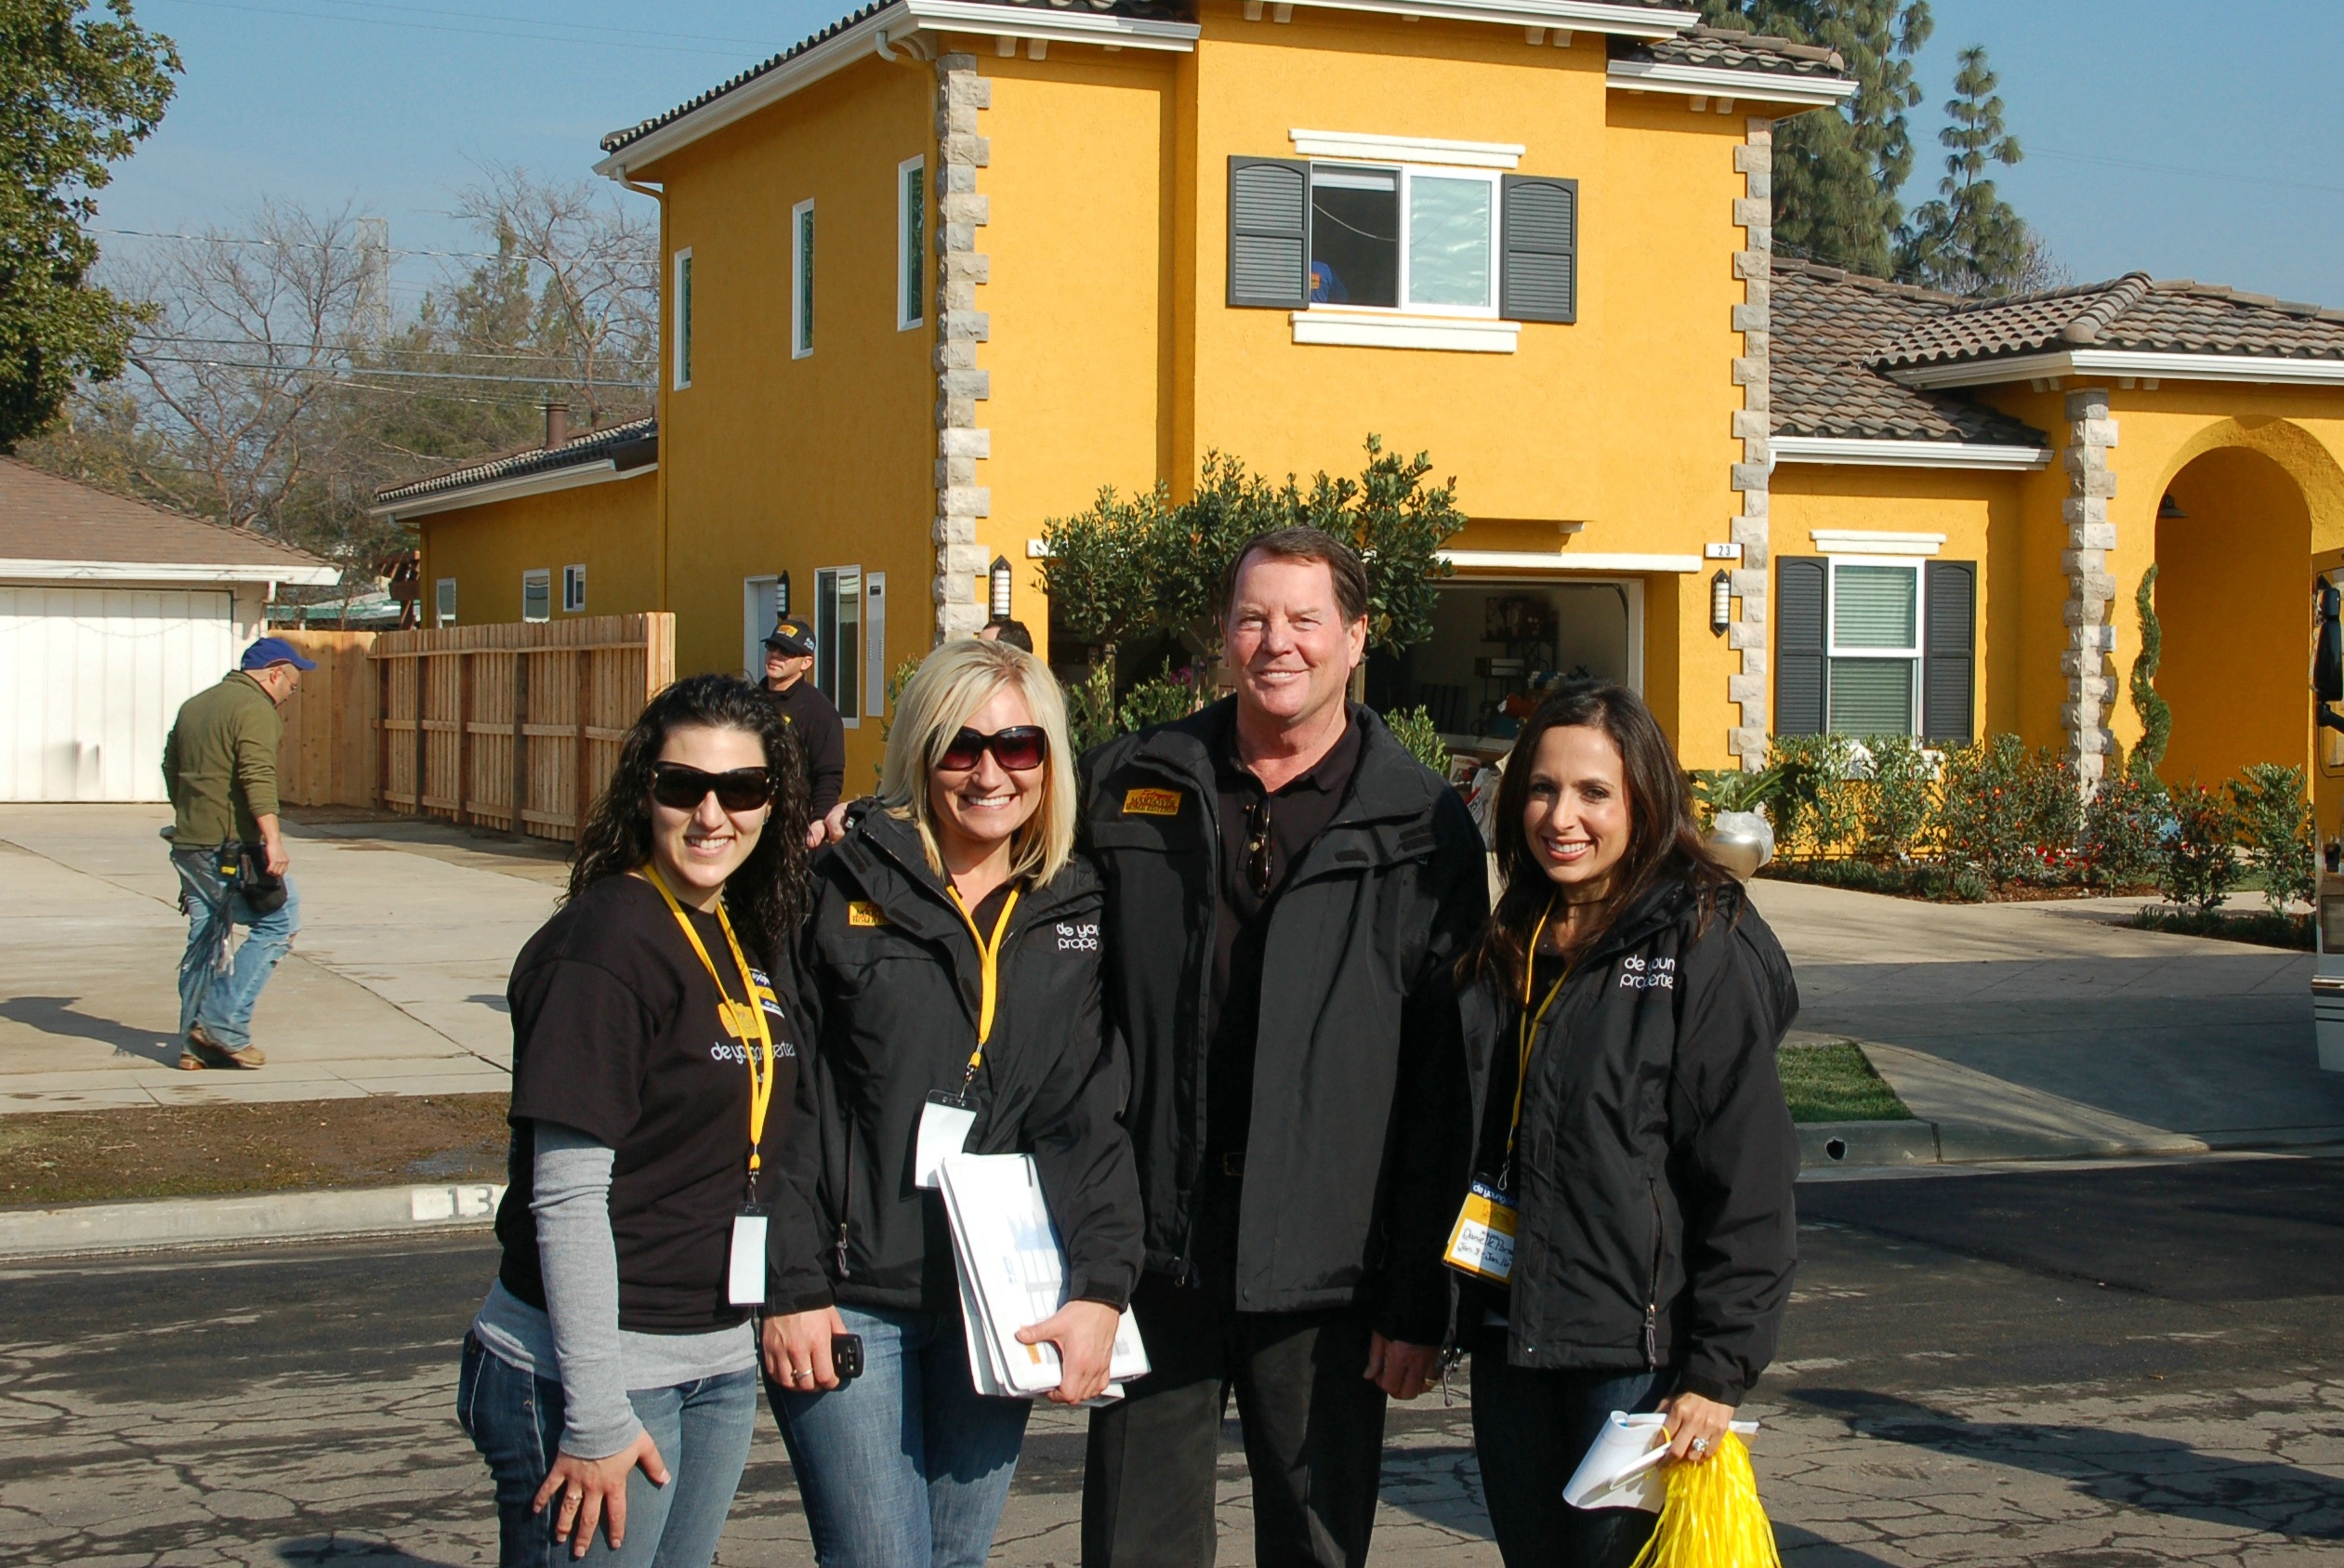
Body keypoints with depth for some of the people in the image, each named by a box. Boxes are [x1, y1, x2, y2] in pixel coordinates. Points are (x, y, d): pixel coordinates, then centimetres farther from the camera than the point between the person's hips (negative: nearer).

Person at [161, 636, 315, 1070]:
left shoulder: (193, 705, 19)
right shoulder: (255, 709, -9)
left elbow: (170, 768, 26)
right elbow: (257, 777, -23)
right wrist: (273, 840, -29)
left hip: (188, 843, 9)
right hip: (232, 847, -9)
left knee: (205, 942, 13)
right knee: (279, 920, -2)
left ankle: (195, 1043, 12)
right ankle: (224, 1023, -7)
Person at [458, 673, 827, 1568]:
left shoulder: (754, 940, 8)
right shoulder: (605, 942, -16)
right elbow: (567, 1195, -18)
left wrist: (795, 1291, 6)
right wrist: (595, 1417, -19)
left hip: (722, 1360, 8)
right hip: (596, 1370, -8)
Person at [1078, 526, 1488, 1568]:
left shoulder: (1424, 830, 0)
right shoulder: (1127, 790, 6)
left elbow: (1443, 1085, -3)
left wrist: (1420, 1295, -7)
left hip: (1326, 1269, -1)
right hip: (1153, 1249, 2)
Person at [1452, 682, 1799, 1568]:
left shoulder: (1706, 946, -10)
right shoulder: (1508, 947, 12)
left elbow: (1749, 1181, -13)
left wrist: (1717, 1371, -16)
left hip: (1633, 1354, -6)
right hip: (1509, 1340, 6)